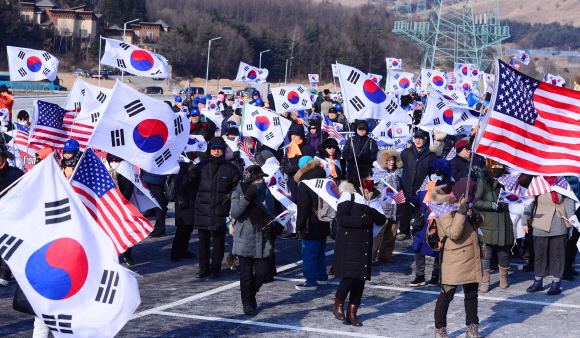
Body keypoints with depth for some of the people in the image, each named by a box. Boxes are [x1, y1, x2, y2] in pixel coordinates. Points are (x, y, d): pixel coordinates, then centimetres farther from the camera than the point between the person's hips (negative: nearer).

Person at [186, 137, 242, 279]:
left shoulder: (230, 168, 4)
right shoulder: (201, 166, 8)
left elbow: (238, 186, 11)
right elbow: (189, 185, 11)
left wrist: (231, 195, -8)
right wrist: (191, 174, -9)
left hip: (221, 211, -1)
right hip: (203, 210, 2)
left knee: (219, 240, 4)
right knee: (203, 240, 6)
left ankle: (215, 268, 13)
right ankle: (204, 268, 16)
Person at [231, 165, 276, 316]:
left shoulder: (266, 191, 7)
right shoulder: (239, 192, -5)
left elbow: (272, 212, 19)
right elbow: (235, 213, -17)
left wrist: (272, 224, -1)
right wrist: (246, 197, -26)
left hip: (262, 240, 3)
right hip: (245, 239, -3)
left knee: (262, 272, 2)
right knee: (246, 274, 1)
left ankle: (251, 294, 29)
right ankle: (247, 303, 17)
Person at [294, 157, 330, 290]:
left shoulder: (304, 185, -16)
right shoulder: (324, 181, 7)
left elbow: (303, 208, -18)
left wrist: (299, 224, -10)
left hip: (311, 226, -8)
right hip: (324, 224, 8)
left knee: (309, 253, -3)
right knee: (320, 251, 20)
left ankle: (311, 282, -2)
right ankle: (322, 277, 29)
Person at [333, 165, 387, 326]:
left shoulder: (374, 196, 14)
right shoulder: (348, 194, -4)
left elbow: (382, 221, 6)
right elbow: (341, 218, -12)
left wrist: (372, 211, -13)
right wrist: (362, 220, -18)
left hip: (365, 243, 6)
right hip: (349, 242, -6)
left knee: (361, 278, 4)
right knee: (350, 275, -15)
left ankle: (352, 312, 14)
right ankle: (338, 304, 9)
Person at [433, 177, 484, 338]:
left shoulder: (465, 205, 10)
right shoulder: (444, 209, -14)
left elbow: (474, 223, 24)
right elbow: (453, 233, -24)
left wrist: (477, 218, 0)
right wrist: (461, 213, -31)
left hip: (471, 257, 8)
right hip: (453, 259, -8)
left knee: (472, 293, 13)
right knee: (447, 294, -4)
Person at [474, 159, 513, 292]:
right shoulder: (483, 181, -1)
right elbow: (475, 201, -8)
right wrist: (492, 205, -16)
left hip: (504, 225, 3)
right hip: (488, 226, -3)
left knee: (504, 253, 10)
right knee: (486, 254, -1)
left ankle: (503, 279, 28)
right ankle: (485, 282, 8)